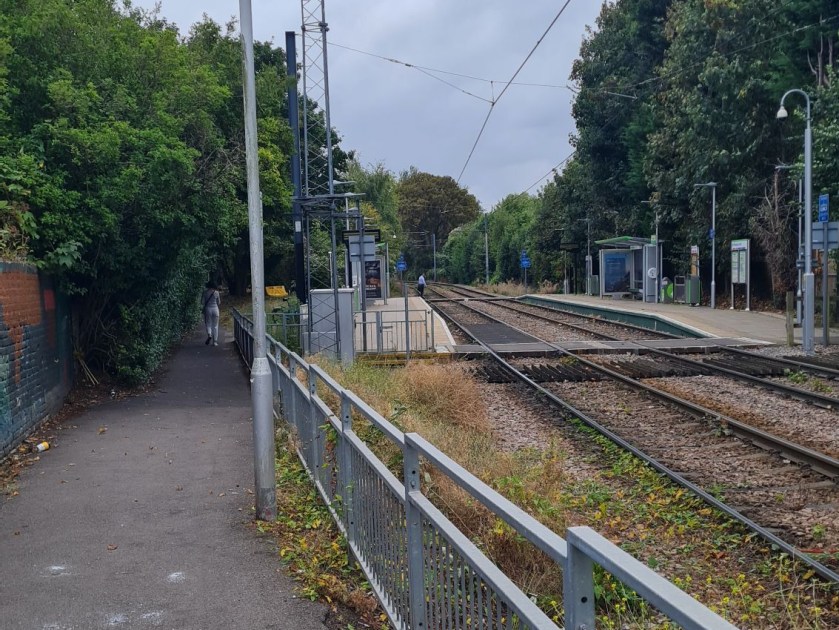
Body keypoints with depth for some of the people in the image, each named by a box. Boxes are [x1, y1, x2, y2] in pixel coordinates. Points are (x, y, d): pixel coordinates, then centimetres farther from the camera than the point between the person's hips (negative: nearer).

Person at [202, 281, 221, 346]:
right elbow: (219, 303, 3)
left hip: (208, 309, 0)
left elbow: (203, 301, -4)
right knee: (215, 325, 8)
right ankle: (215, 341, 7)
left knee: (208, 324, 11)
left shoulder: (205, 292, -4)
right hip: (215, 309, 0)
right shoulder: (216, 292, -4)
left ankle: (209, 334, -19)